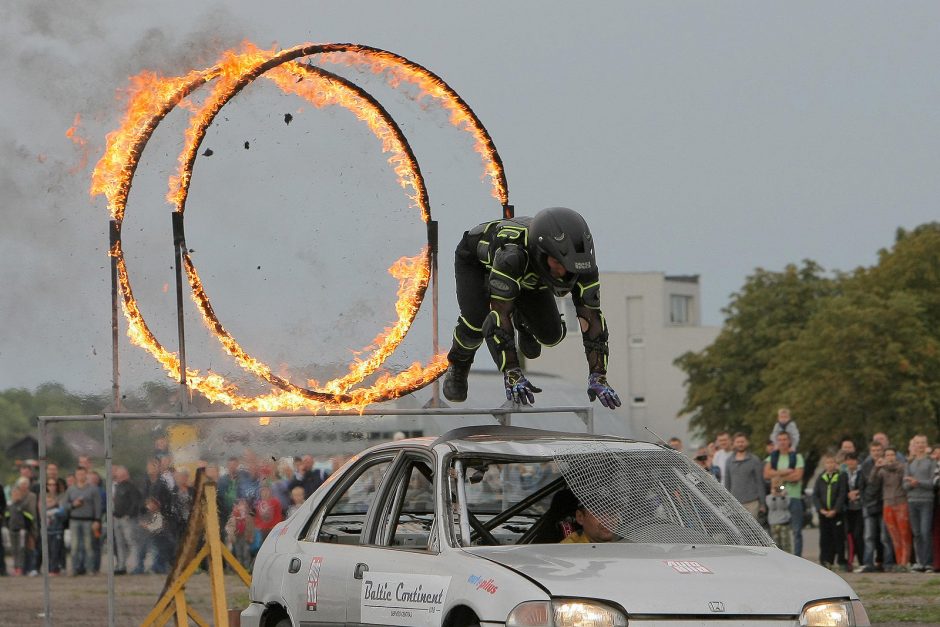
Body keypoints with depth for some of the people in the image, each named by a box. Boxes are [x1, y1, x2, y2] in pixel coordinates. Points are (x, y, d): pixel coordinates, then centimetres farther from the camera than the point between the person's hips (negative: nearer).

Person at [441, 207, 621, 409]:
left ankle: (524, 320, 24)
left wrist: (598, 378, -36)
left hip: (527, 276, 4)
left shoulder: (581, 262, -35)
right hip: (476, 260, -4)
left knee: (550, 335, -13)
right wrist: (513, 376, -53)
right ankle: (459, 362, 5)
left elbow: (592, 318, -29)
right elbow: (500, 315, -49)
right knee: (477, 322, -30)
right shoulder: (511, 255, -49)